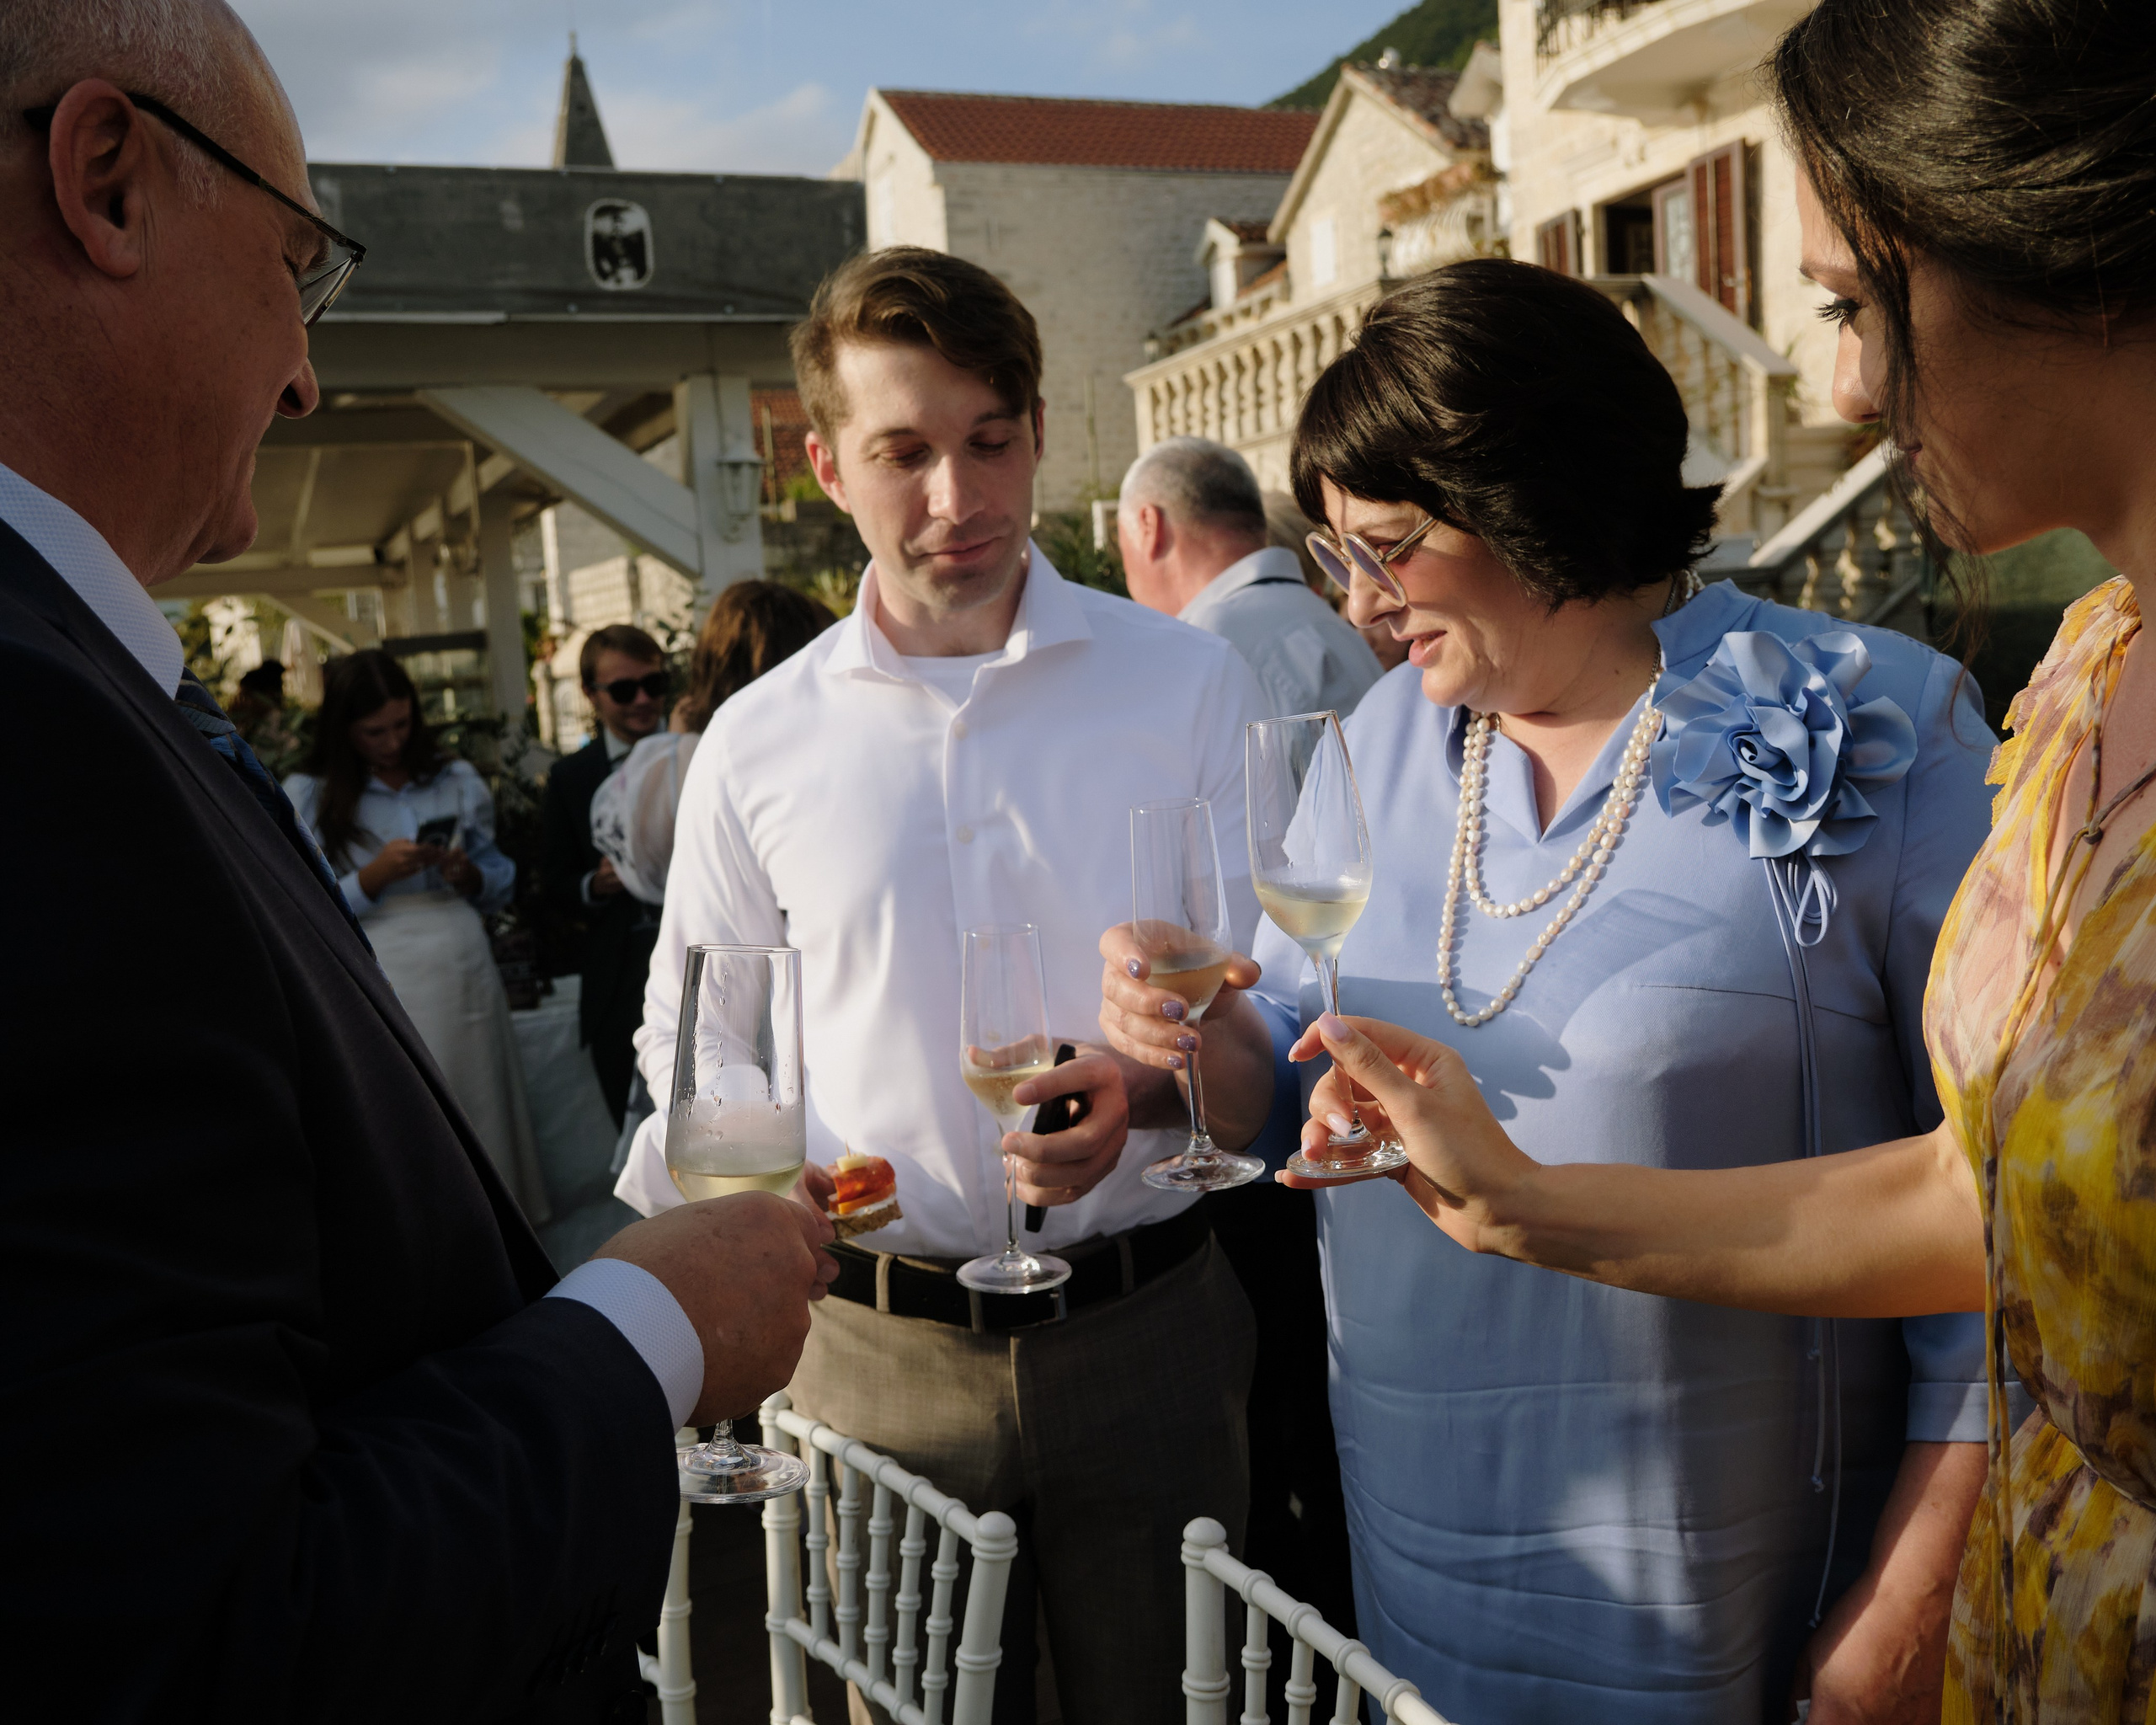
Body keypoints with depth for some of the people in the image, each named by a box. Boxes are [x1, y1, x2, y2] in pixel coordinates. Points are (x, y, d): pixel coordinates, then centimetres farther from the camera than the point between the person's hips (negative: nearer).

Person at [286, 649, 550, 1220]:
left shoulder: (456, 780, 10)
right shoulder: (308, 797, 3)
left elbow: (500, 881, 14)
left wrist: (469, 876, -7)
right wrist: (375, 875, -15)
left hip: (463, 973, 3)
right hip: (380, 984, -2)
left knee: (480, 1114, 7)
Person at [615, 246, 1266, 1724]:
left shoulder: (1185, 682, -1)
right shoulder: (756, 746, 2)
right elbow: (691, 1045, 10)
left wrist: (1152, 1079, -21)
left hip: (1148, 1329, 0)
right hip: (880, 1351, 1)